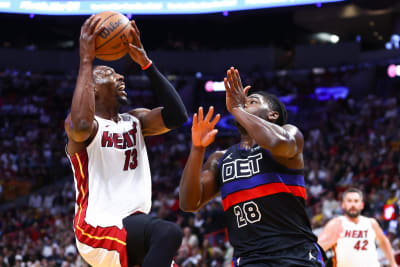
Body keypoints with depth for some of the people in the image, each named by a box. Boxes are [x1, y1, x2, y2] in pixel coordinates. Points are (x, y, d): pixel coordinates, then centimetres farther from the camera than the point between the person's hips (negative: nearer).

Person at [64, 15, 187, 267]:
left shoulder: (135, 121, 15)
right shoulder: (83, 123, -5)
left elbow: (176, 116, -3)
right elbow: (81, 125, -32)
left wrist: (146, 63, -2)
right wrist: (86, 60, -26)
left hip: (134, 223, 8)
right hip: (99, 225, -8)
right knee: (168, 233, -33)